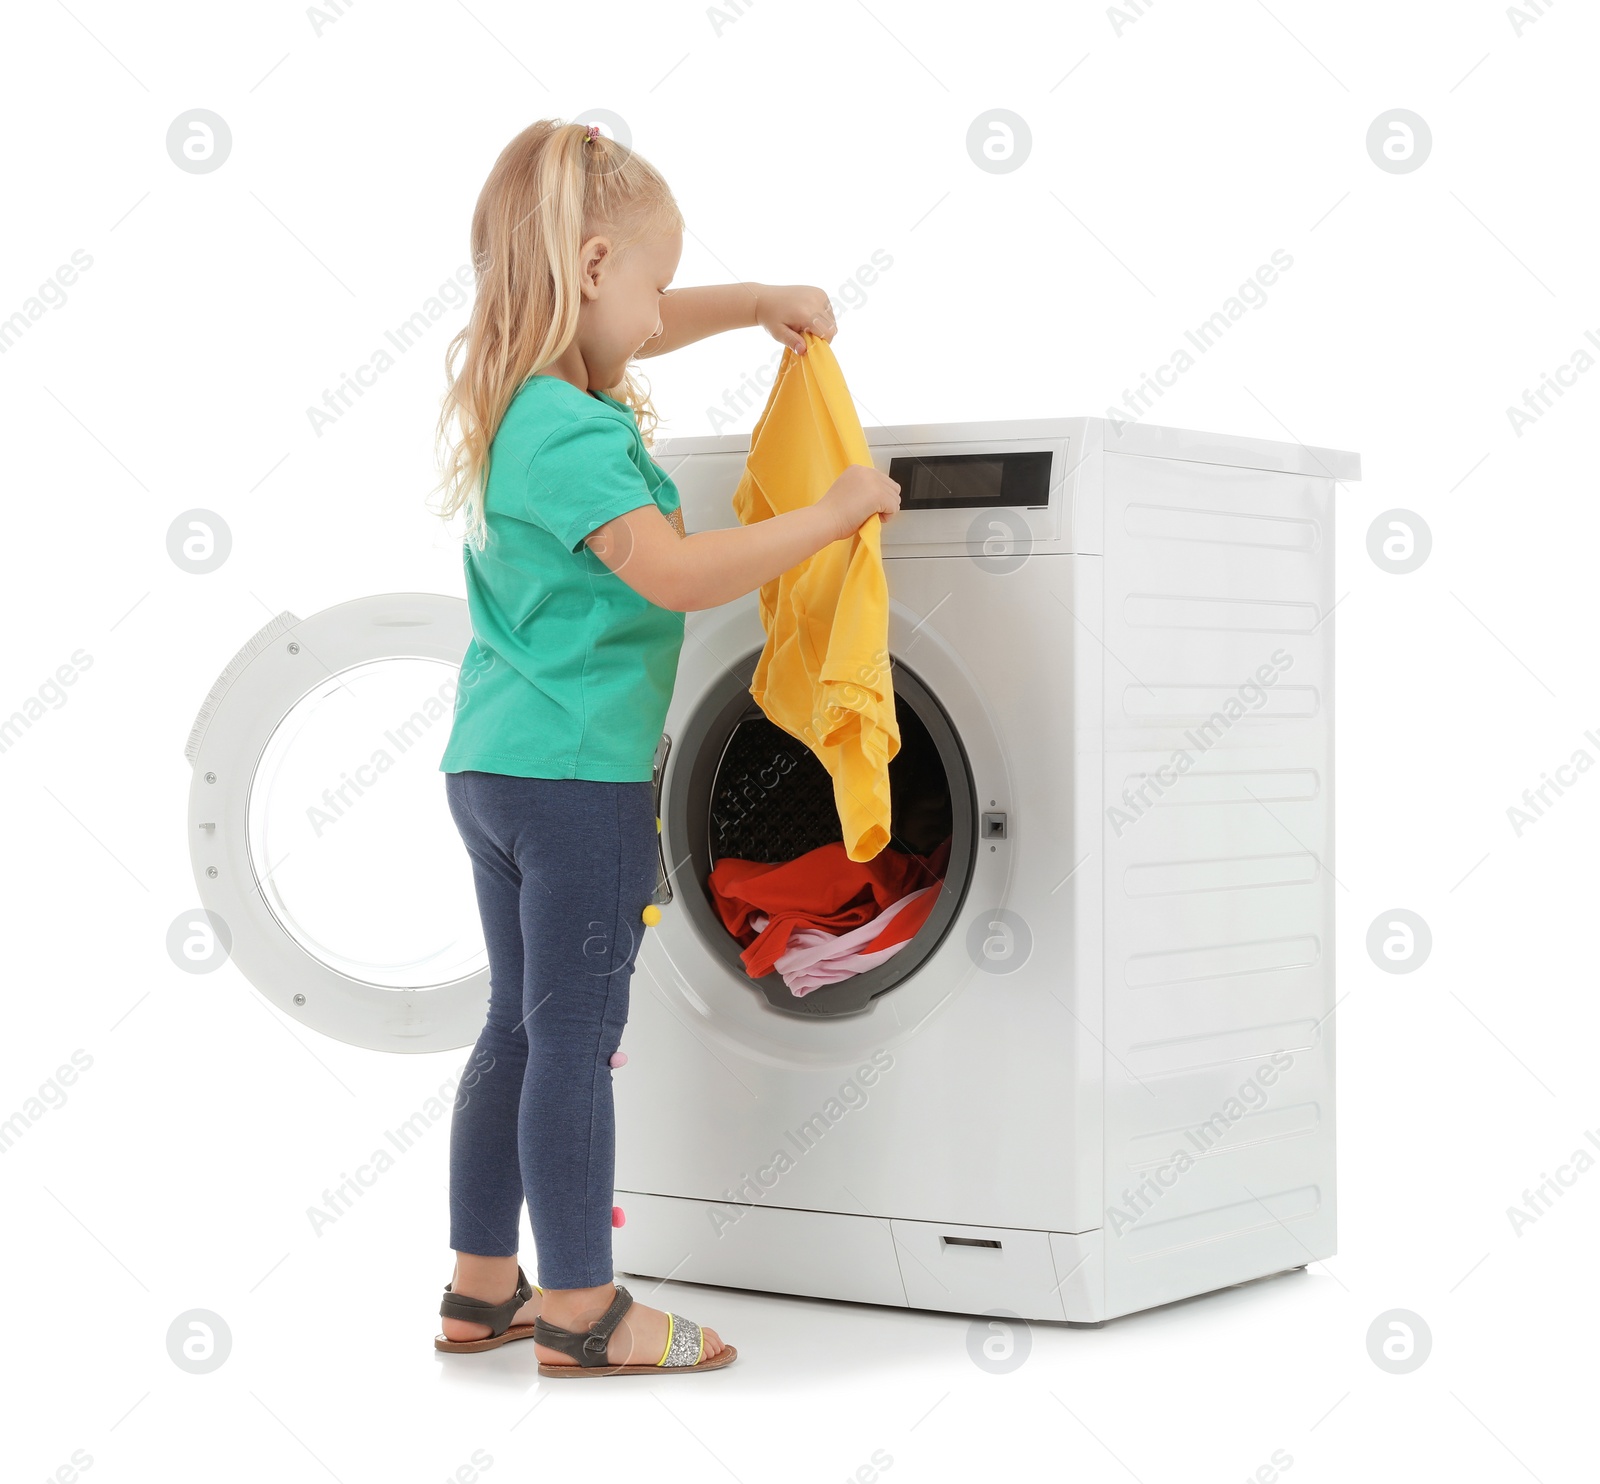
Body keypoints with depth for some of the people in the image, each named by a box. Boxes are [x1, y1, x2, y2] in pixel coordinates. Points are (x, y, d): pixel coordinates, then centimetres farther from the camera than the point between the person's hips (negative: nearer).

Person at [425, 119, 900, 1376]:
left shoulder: (516, 397, 10)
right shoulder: (572, 435, -21)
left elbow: (634, 329, 30)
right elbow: (677, 573, -30)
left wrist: (754, 304, 23)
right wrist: (832, 514, -23)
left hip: (494, 758, 10)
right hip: (577, 772, -10)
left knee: (520, 1026, 16)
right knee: (575, 1039, -2)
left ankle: (482, 1287, 23)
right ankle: (579, 1311, 7)